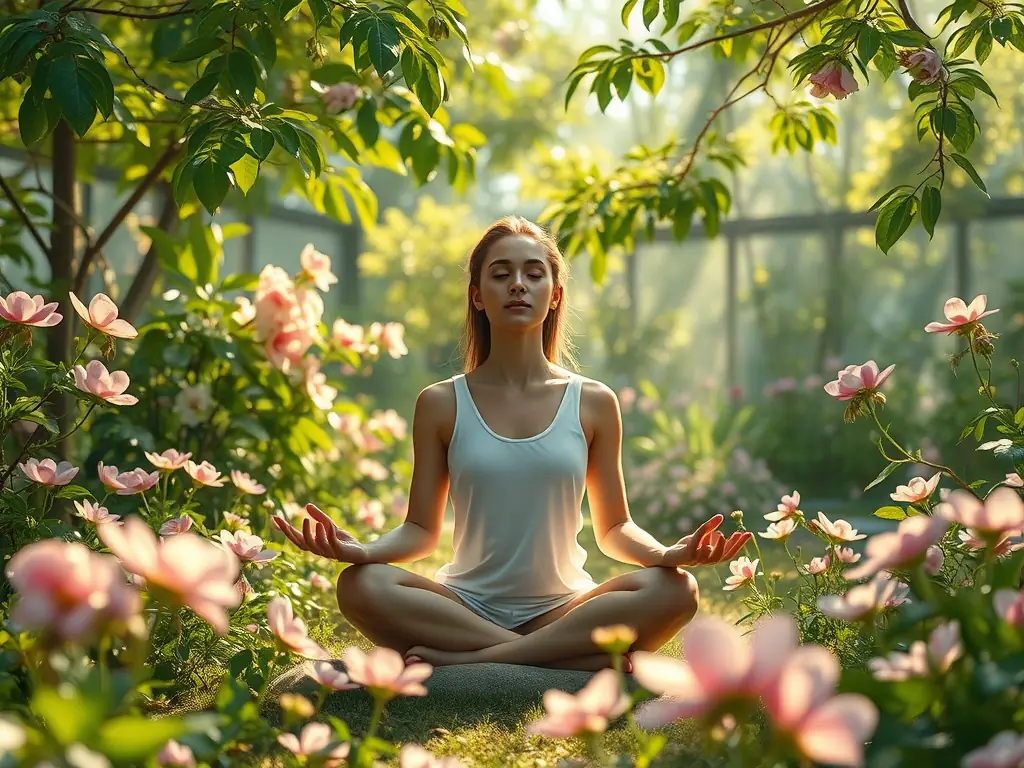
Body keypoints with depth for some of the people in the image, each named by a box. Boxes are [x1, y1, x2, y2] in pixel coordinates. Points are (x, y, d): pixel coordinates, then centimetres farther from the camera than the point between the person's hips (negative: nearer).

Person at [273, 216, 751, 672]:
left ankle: (468, 659, -25)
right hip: (466, 606, -1)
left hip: (562, 608, 1)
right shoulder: (441, 405, 3)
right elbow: (421, 530, 3)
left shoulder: (593, 404, 4)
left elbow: (614, 528, 7)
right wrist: (363, 549, -19)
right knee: (362, 586, -29)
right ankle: (558, 657, -26)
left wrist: (666, 553, -16)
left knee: (675, 591, -28)